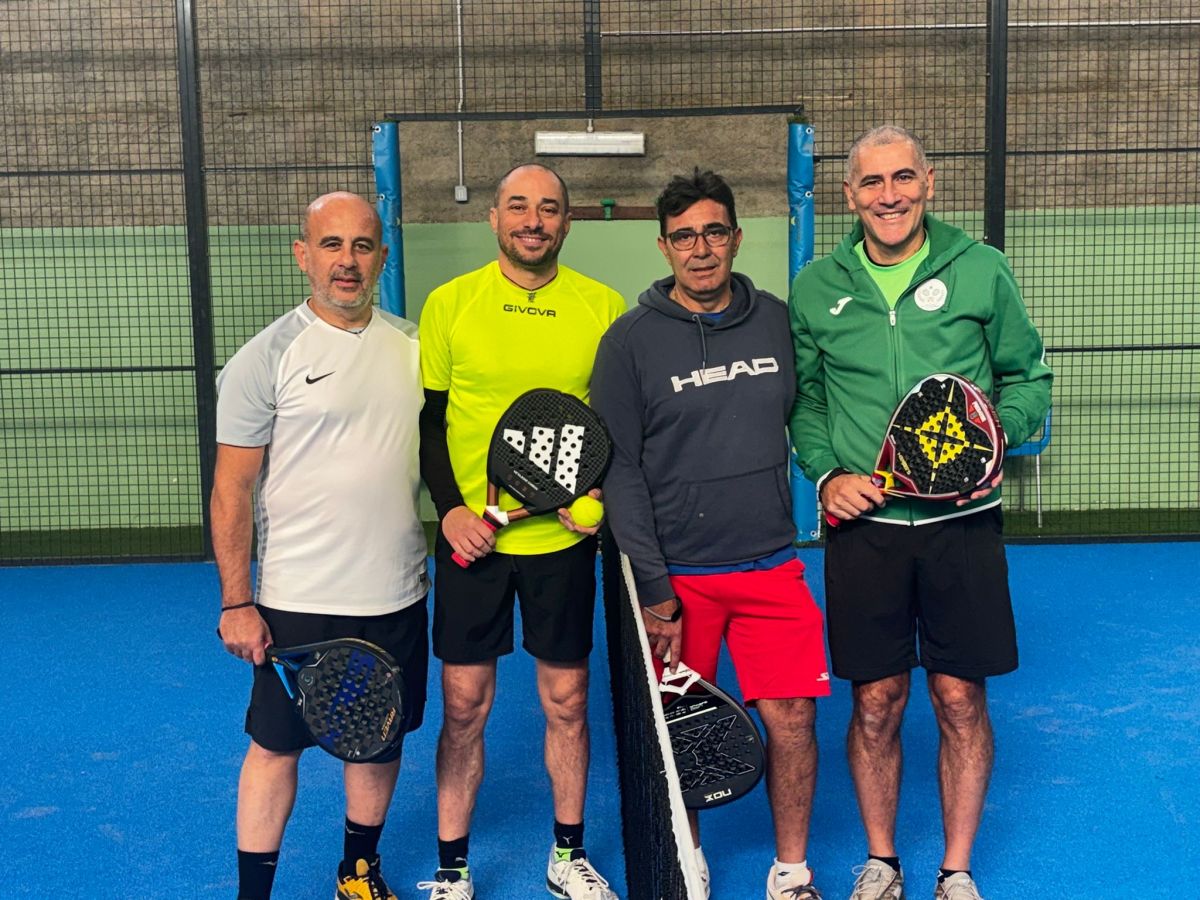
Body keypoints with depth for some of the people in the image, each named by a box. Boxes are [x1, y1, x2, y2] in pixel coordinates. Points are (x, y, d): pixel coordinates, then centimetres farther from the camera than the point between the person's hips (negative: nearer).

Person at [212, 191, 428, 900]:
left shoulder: (412, 345, 5)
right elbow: (234, 488, -8)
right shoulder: (267, 357, -9)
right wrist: (237, 602, -11)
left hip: (398, 596, 4)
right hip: (300, 601, -4)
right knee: (277, 744, 6)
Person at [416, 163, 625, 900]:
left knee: (567, 702, 10)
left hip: (564, 538, 1)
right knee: (464, 706, 5)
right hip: (471, 537, 0)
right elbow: (428, 418, 3)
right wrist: (451, 507, -10)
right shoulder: (449, 303, -1)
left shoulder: (604, 307, -1)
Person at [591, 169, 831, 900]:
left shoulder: (777, 321, 4)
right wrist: (652, 587, -10)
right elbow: (620, 470, -7)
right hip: (675, 572, -2)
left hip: (771, 566, 2)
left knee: (792, 718, 0)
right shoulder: (632, 340, -5)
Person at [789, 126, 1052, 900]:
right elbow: (801, 397, 11)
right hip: (863, 522, 1)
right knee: (876, 703, 8)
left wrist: (993, 437, -11)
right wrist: (825, 473, -4)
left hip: (961, 519, 0)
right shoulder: (817, 287, 4)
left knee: (961, 699, 6)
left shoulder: (980, 270, 0)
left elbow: (1028, 377, 7)